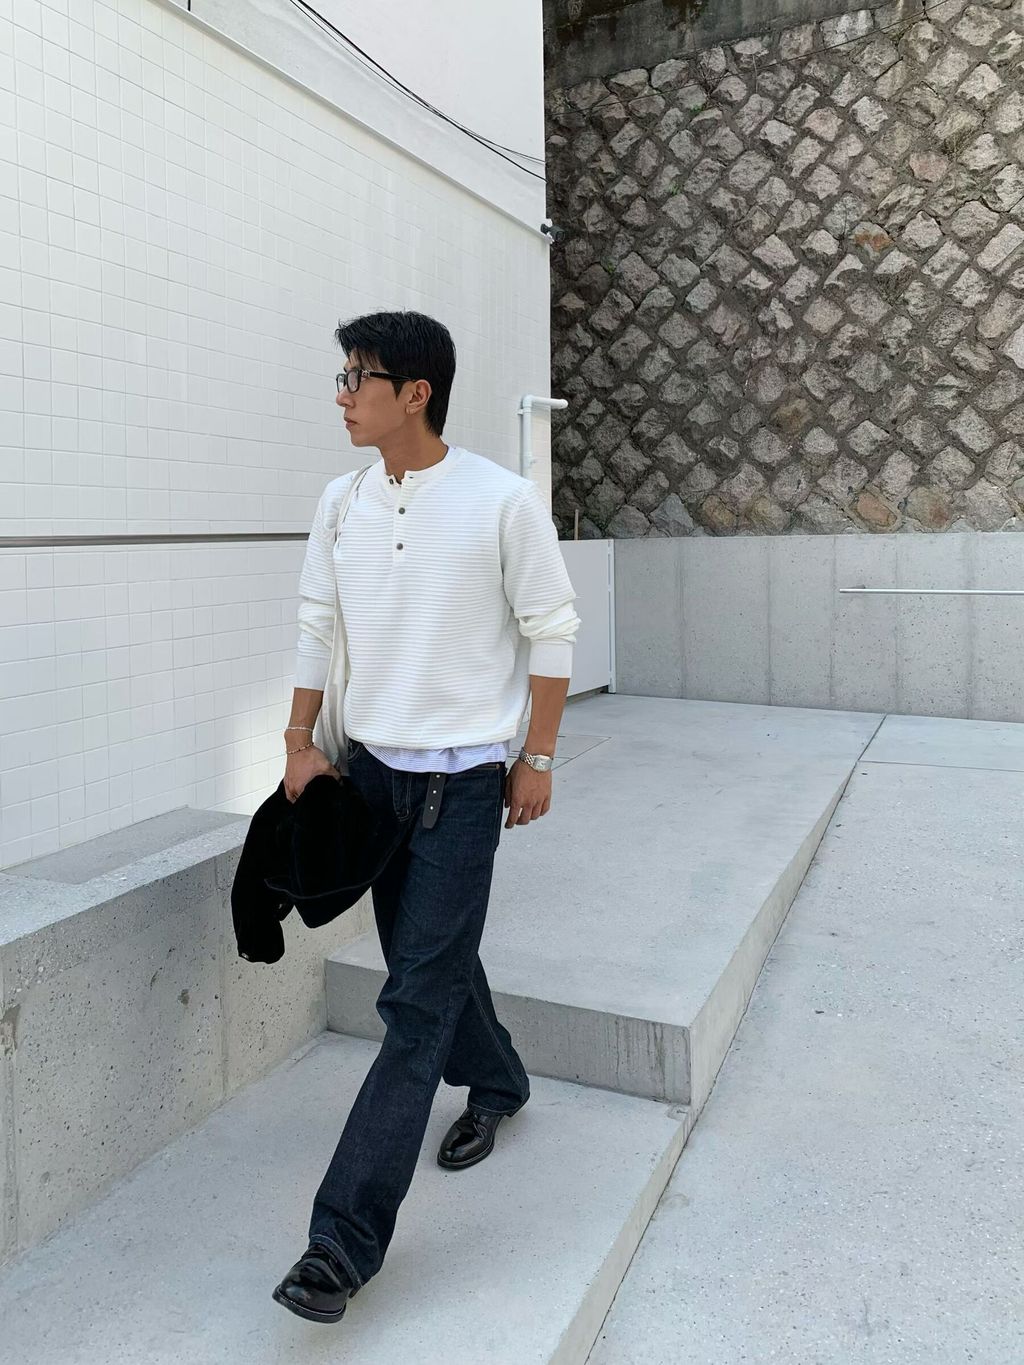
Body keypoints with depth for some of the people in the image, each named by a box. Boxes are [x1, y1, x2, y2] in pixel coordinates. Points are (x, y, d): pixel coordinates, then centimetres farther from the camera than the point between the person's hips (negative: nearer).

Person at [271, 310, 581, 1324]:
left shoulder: (503, 502, -11)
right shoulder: (340, 502, 3)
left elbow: (551, 633, -5)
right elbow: (315, 624, 11)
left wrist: (538, 759, -4)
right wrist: (301, 743, 9)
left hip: (464, 778, -5)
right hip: (371, 768, 6)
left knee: (417, 1000, -5)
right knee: (430, 960, 19)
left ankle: (344, 1239, 3)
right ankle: (495, 1084, 46)